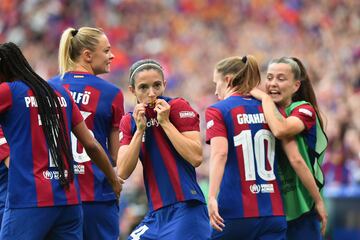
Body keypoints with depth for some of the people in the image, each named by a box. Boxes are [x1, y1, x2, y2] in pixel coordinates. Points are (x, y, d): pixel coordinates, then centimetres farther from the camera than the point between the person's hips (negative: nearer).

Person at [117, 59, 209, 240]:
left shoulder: (178, 107, -4)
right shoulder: (129, 121, 11)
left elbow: (196, 157, -15)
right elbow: (123, 172, 0)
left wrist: (165, 122, -12)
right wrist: (139, 129, -6)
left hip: (185, 209, -6)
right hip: (157, 213, 6)